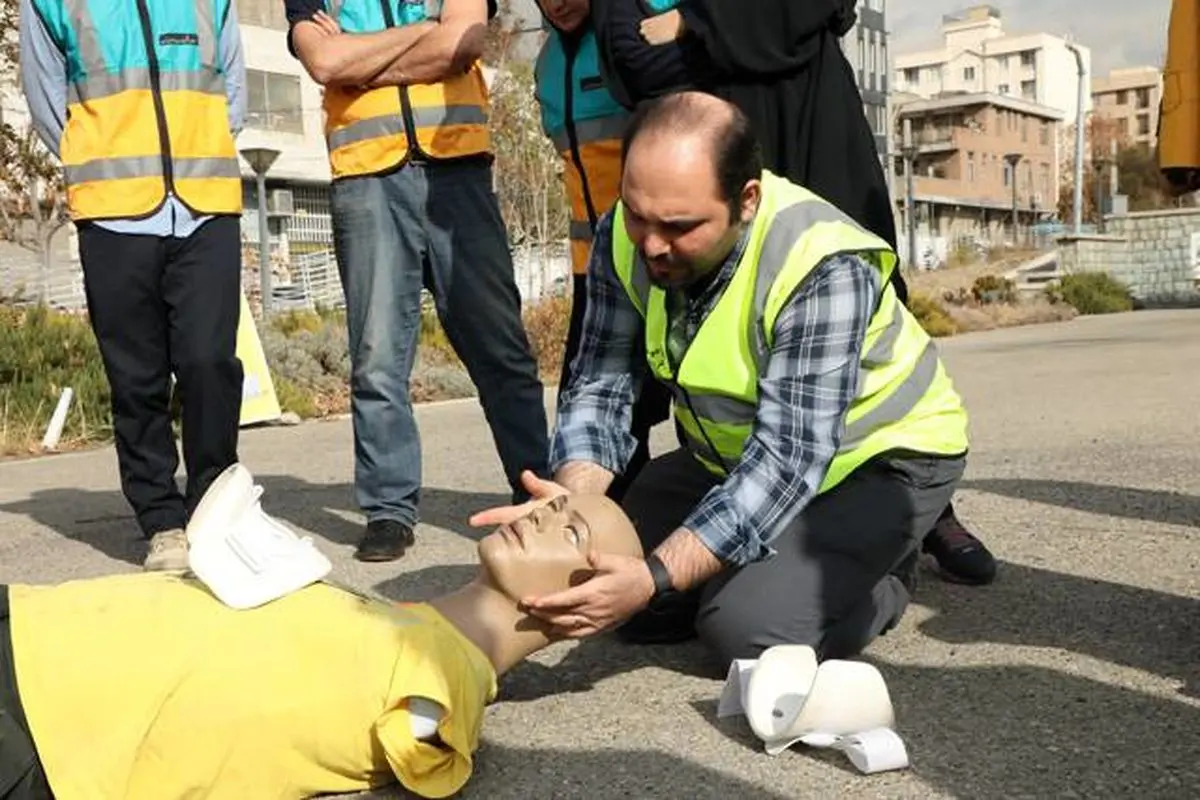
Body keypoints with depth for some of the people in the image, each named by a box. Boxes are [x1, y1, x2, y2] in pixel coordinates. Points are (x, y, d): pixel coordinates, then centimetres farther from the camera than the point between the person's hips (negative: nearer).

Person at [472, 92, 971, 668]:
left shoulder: (823, 269, -34)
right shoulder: (625, 239, -16)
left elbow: (788, 459, -37)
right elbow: (599, 387, -15)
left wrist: (655, 580, -46)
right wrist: (573, 498, -36)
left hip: (878, 454, -6)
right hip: (735, 453, 6)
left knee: (750, 629, -25)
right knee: (612, 595, -4)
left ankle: (882, 579, 6)